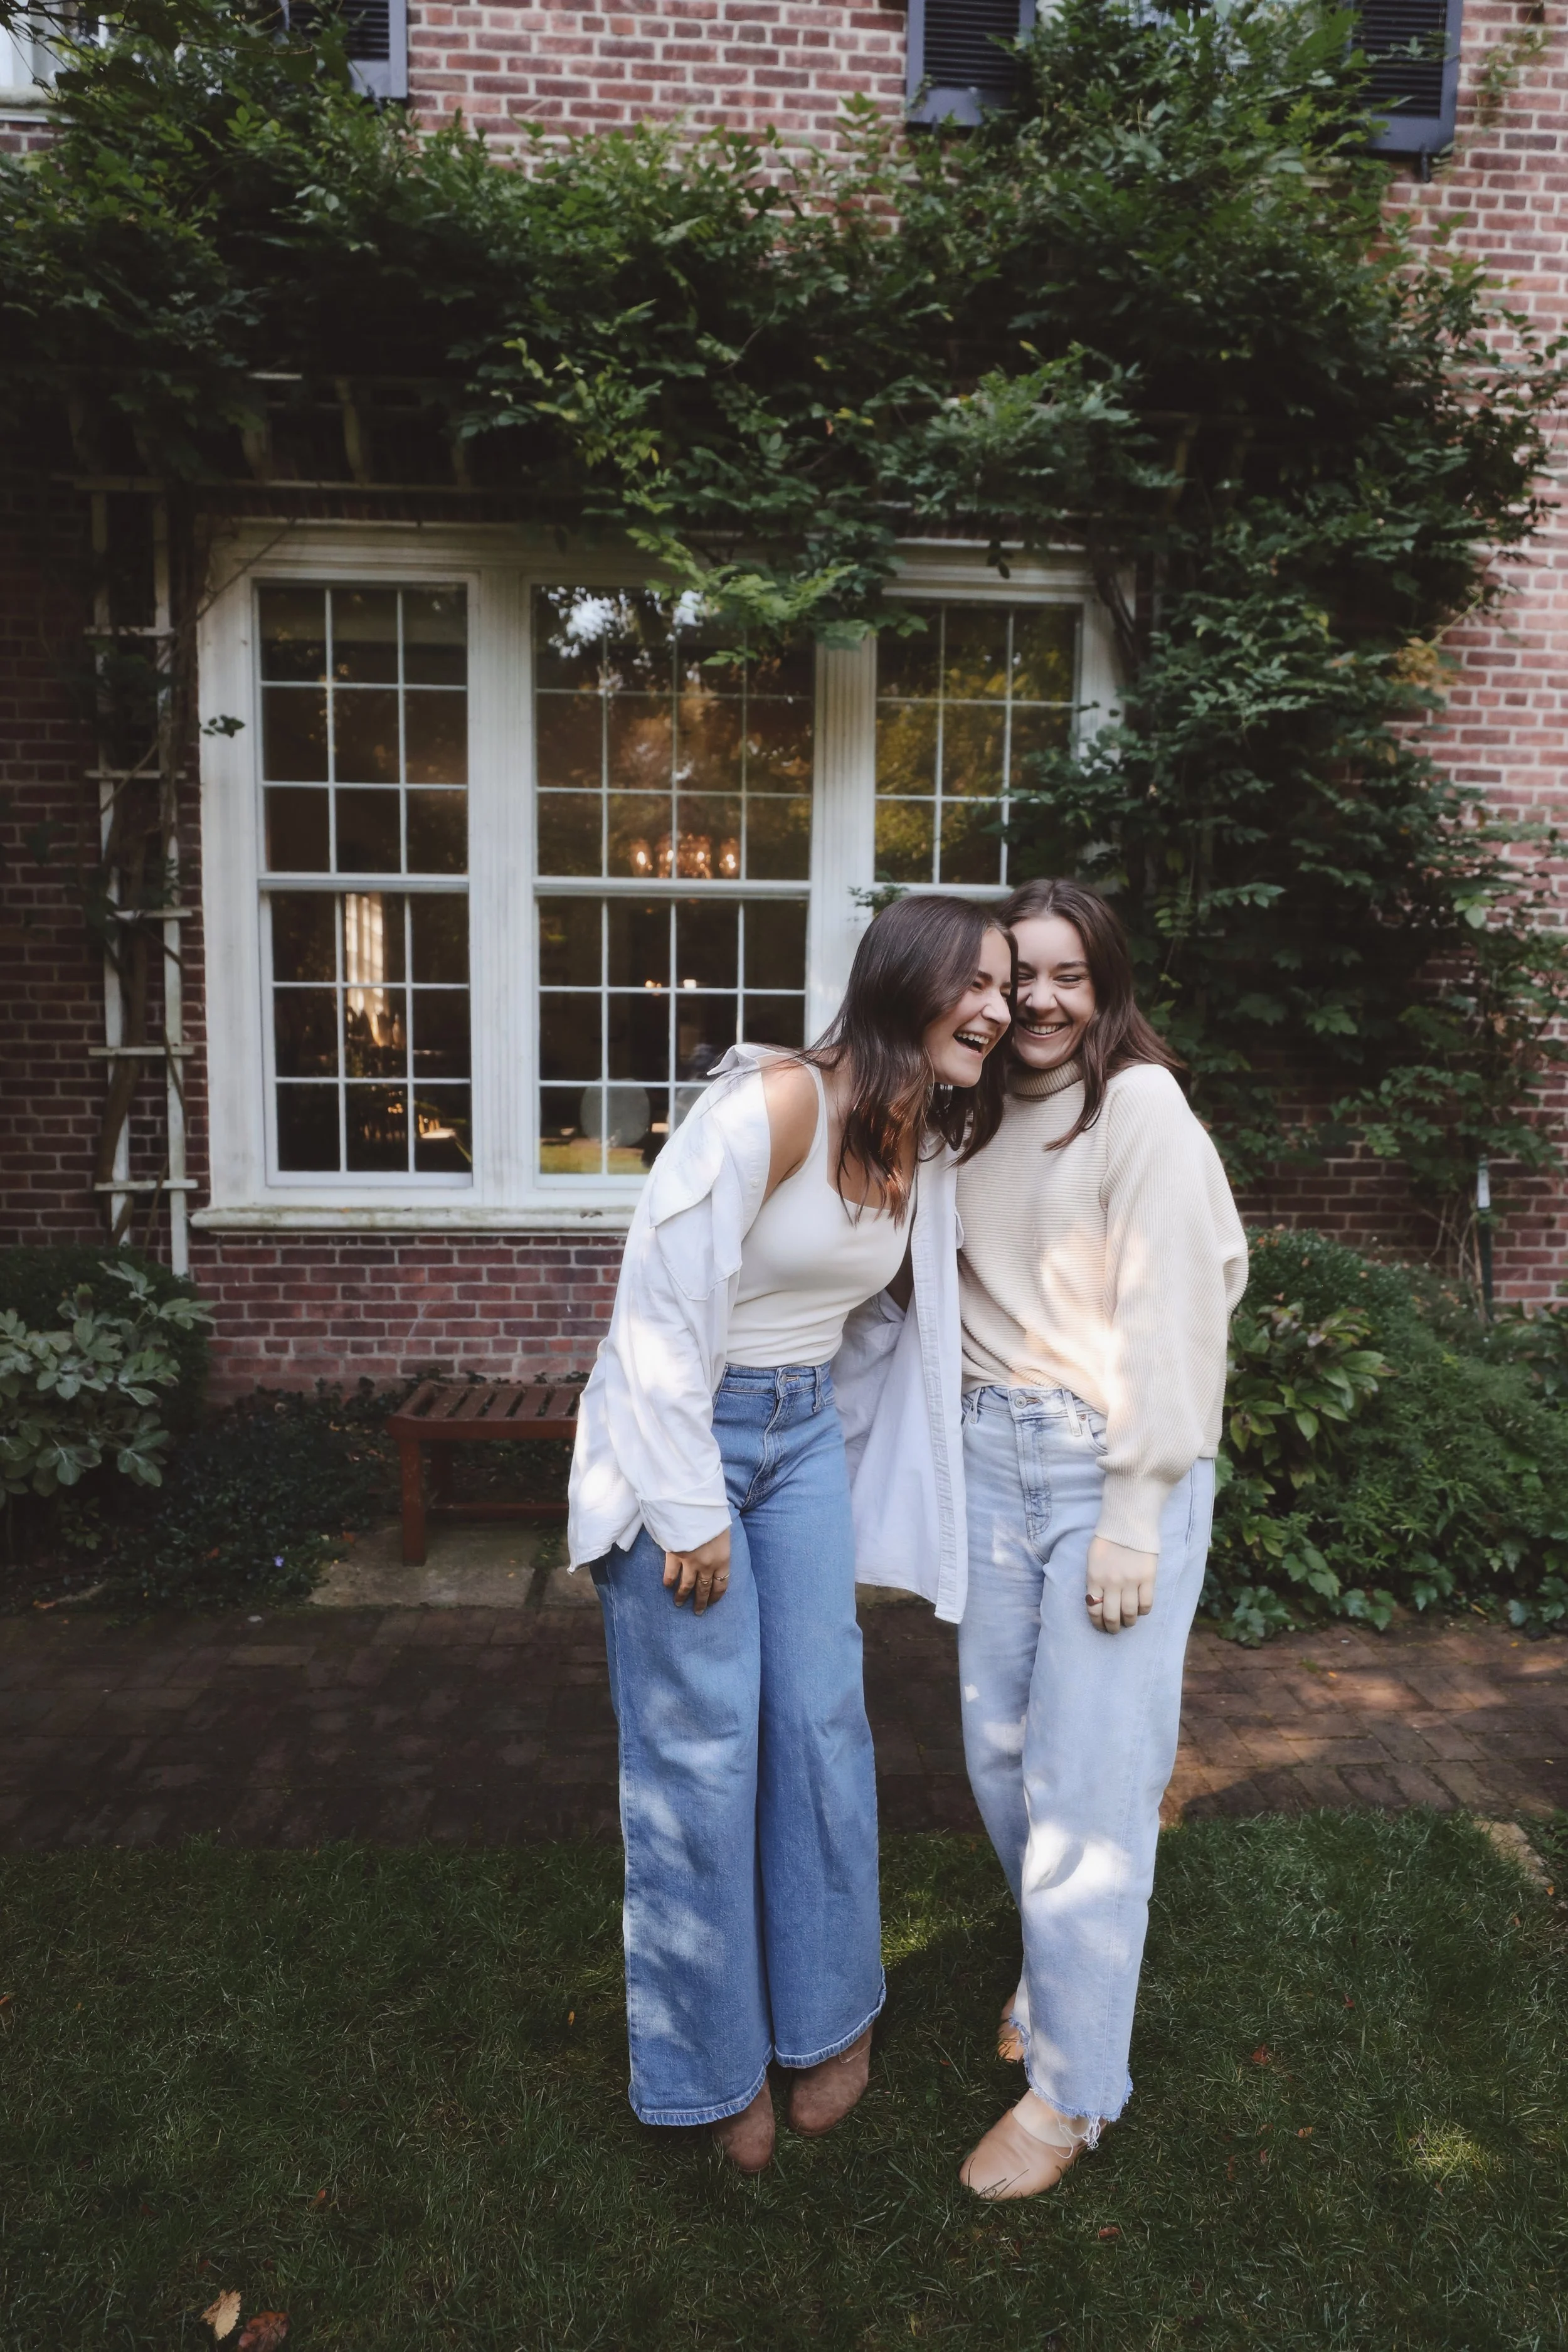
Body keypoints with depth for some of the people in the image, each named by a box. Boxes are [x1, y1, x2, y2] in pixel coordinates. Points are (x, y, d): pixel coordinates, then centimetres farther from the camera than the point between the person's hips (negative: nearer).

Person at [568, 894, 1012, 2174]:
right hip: (681, 1431, -6)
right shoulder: (778, 1102, -23)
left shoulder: (931, 1141, 2)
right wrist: (691, 1511, -18)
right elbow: (666, 1307, -22)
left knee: (823, 1723, 9)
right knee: (701, 1746, 3)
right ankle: (716, 2062, 26)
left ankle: (829, 2017, 33)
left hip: (805, 1434, 7)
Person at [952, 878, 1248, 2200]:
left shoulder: (1142, 1107, -10)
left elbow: (1168, 1317, -15)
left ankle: (1072, 2092, 19)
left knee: (1089, 1779, 0)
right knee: (999, 1749, 14)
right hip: (996, 1450, 6)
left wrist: (1133, 1521, -16)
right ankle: (1062, 1968, 41)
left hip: (1116, 1468, -6)